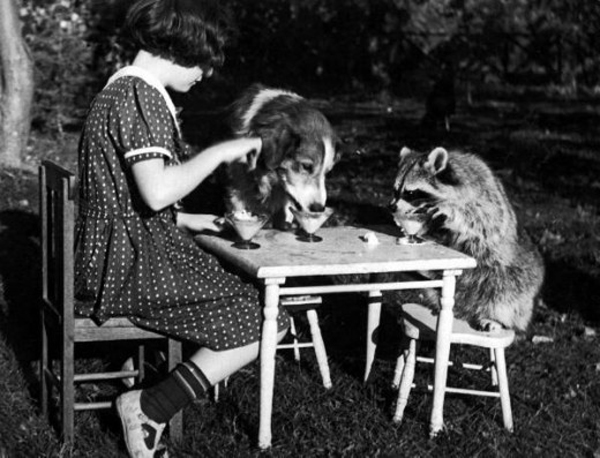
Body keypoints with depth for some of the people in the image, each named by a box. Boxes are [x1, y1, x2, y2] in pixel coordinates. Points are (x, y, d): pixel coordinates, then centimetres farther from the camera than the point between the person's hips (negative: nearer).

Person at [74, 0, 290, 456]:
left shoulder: (120, 88, 15)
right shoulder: (140, 94, -17)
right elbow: (157, 190, -29)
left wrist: (184, 220, 14)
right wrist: (222, 151, -17)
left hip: (120, 258, 11)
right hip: (134, 264, -11)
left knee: (244, 294, 20)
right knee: (265, 323, -9)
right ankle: (149, 409, -5)